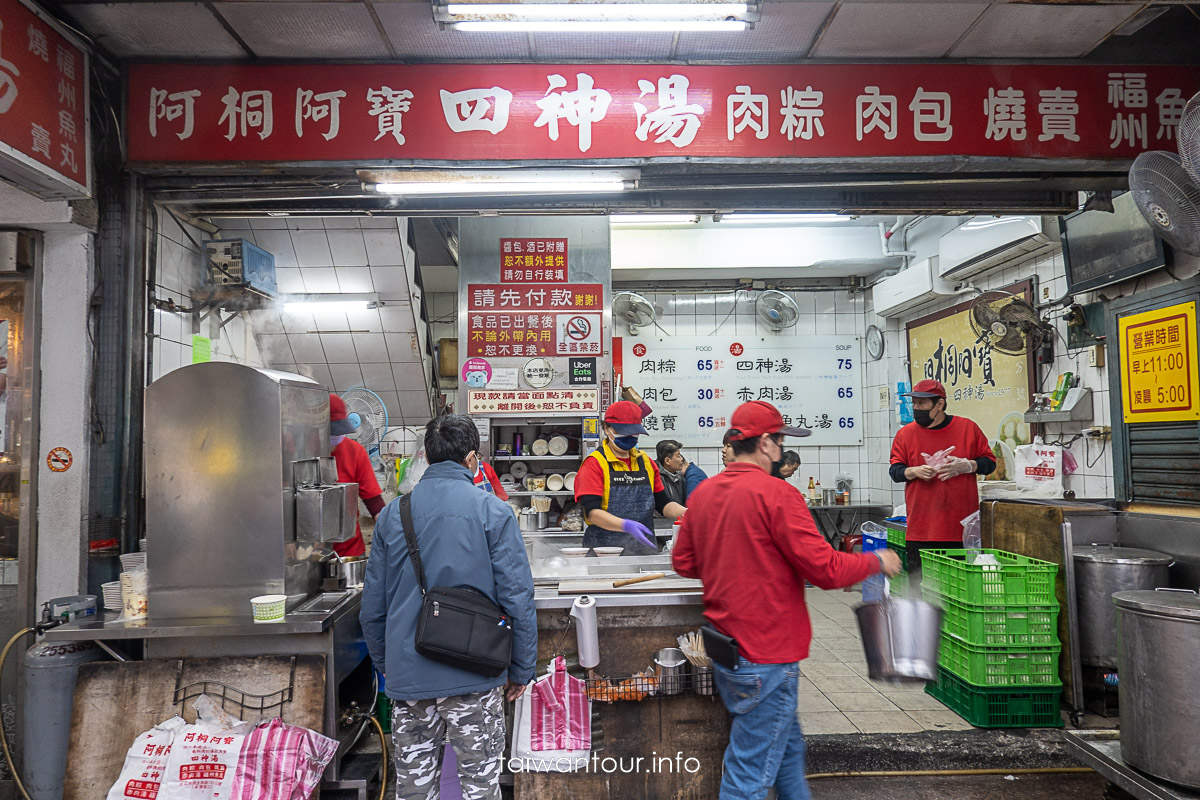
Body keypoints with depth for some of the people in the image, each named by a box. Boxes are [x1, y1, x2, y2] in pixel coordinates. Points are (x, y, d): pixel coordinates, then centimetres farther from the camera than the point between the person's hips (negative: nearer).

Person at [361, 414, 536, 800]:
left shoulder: (392, 514, 3)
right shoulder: (492, 511, -8)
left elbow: (372, 607, 8)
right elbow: (517, 597, -10)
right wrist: (521, 670, 1)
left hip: (407, 678, 4)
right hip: (473, 679, -3)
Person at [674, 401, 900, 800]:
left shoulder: (702, 493, 4)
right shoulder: (777, 494, -18)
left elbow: (683, 562, 13)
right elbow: (826, 569, -18)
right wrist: (876, 561, -1)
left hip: (722, 647, 8)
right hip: (766, 657, -8)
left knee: (788, 749, 24)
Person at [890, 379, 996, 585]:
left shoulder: (968, 428, 5)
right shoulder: (905, 433, 6)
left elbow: (989, 462, 9)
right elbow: (894, 470, 6)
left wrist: (967, 466, -10)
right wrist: (914, 472, -14)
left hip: (962, 529, 0)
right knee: (920, 585, 2)